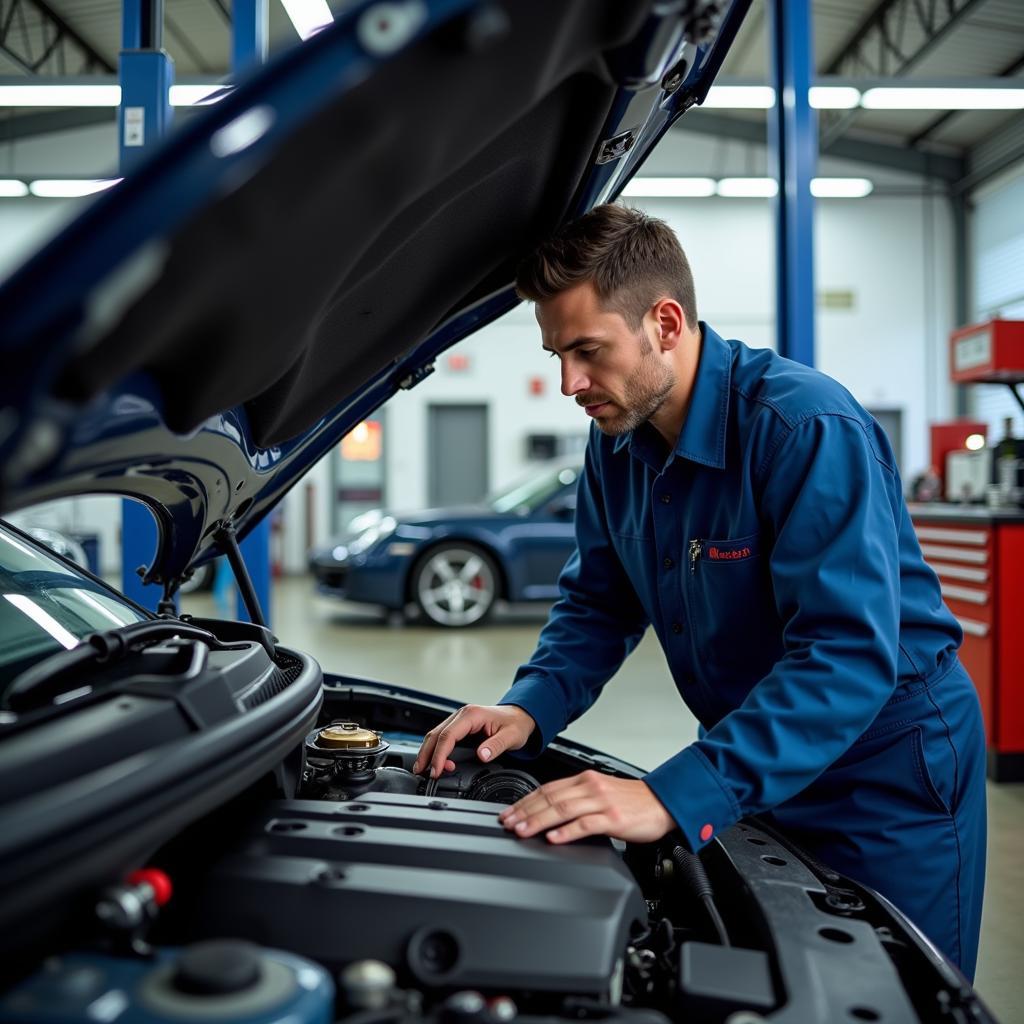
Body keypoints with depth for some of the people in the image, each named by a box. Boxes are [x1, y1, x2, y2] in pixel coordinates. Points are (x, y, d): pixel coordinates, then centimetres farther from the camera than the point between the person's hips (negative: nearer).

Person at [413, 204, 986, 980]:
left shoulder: (806, 427, -28)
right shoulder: (617, 442, -4)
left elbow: (849, 654, -36)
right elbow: (599, 603, 5)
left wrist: (675, 798, -43)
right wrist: (531, 710, -15)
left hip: (891, 773, -6)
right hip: (762, 765, 7)